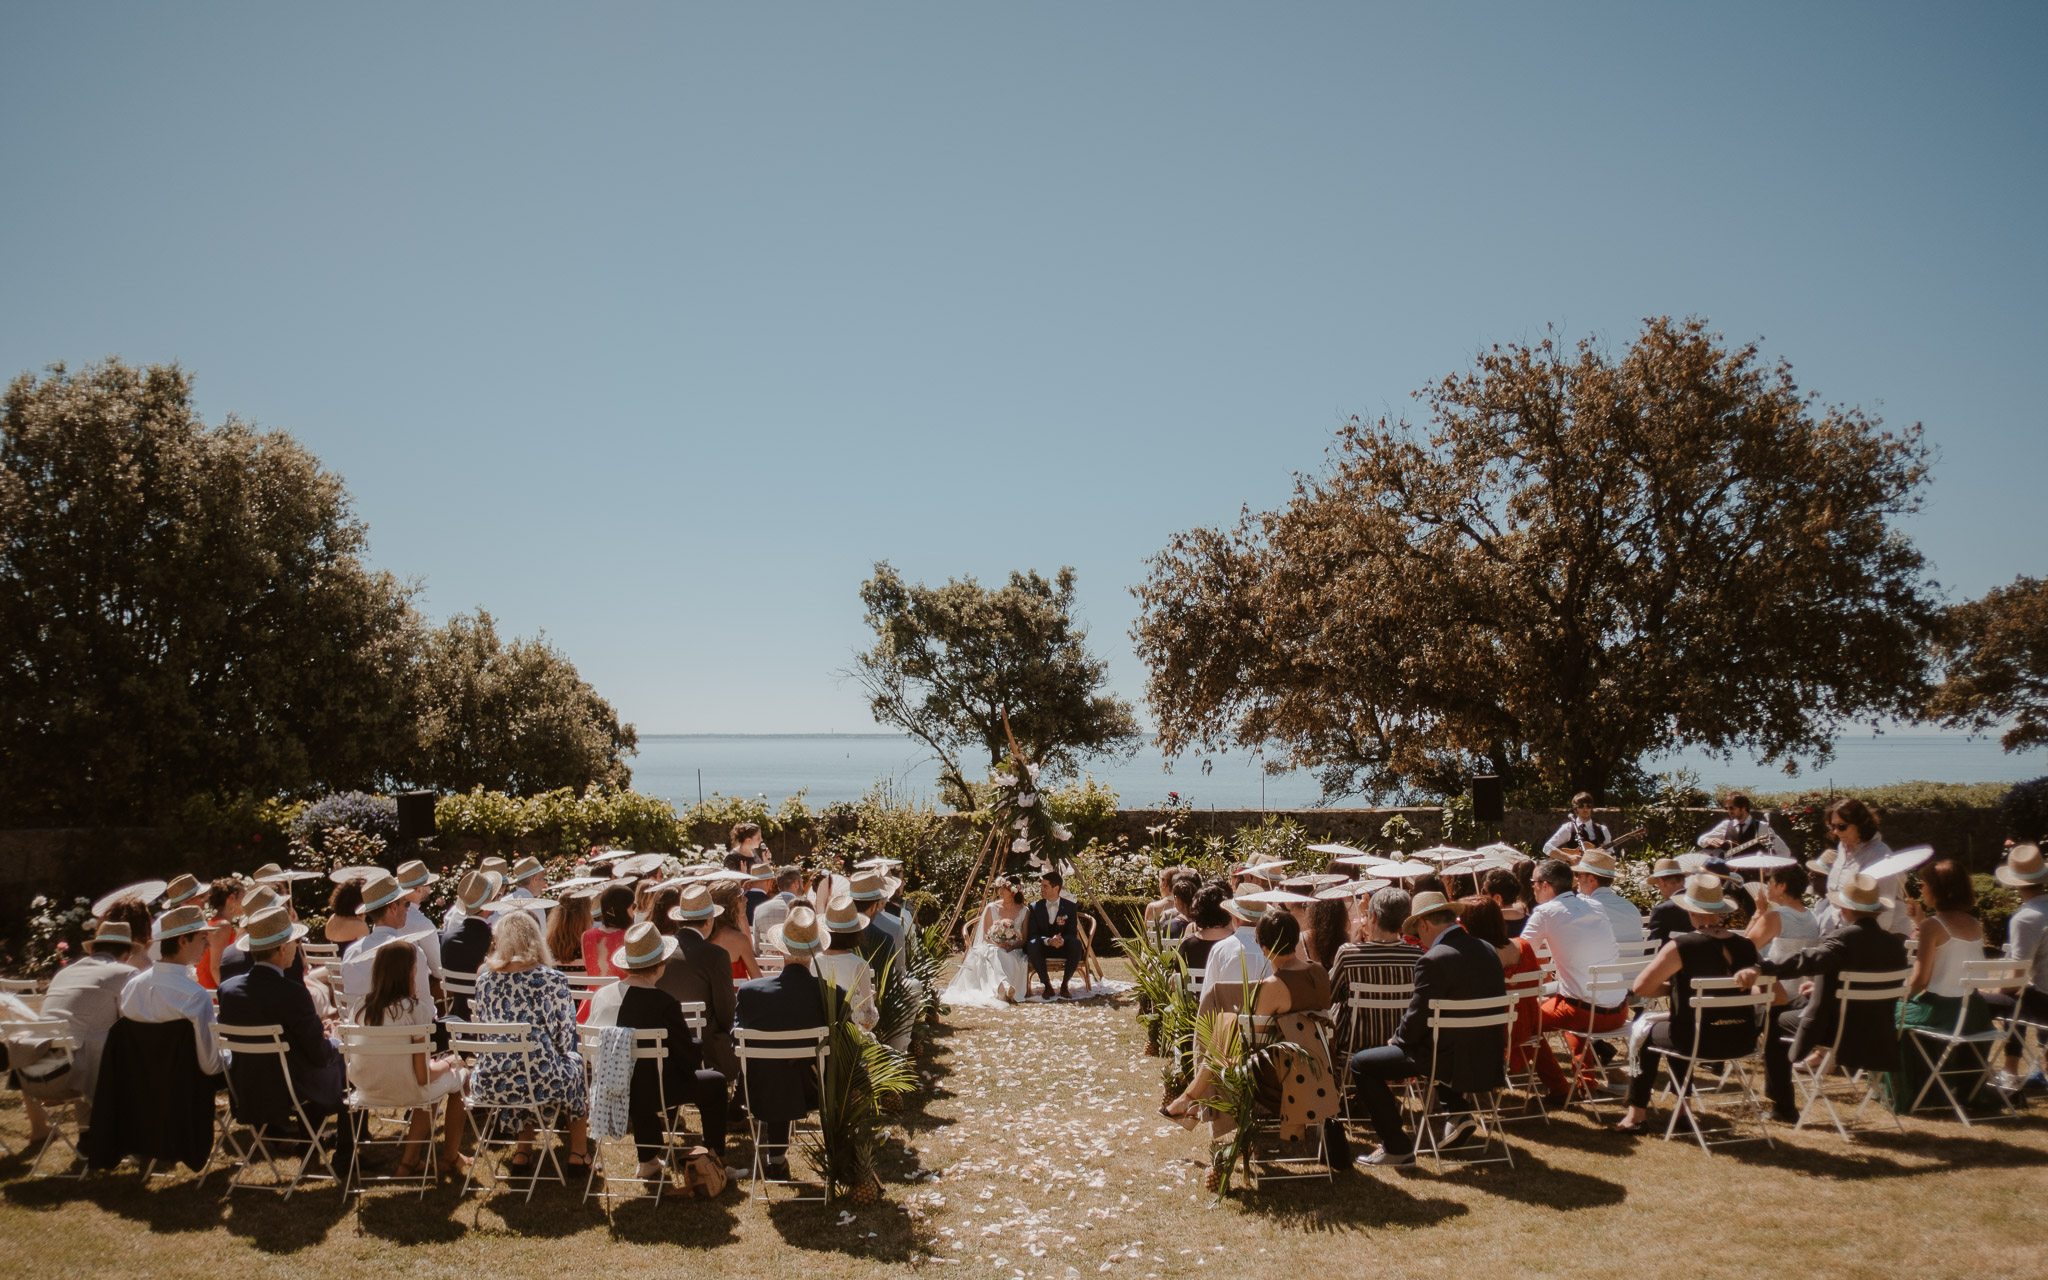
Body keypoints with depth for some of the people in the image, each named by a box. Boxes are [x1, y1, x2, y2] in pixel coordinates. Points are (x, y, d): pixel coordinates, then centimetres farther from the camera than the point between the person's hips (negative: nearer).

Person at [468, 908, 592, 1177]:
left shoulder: (485, 980, 0)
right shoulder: (552, 980, -10)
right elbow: (565, 1039, -4)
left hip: (489, 1086, 3)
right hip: (540, 1083, -3)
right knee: (575, 1063, 30)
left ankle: (523, 1153, 34)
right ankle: (578, 1154, 36)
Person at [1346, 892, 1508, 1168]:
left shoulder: (1434, 960, -20)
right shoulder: (1488, 951, 5)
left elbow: (1416, 1020, -16)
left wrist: (1397, 1039, 7)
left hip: (1453, 1062, -8)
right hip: (1489, 1057, 9)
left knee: (1360, 1065, 0)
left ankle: (1397, 1147, 5)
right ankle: (1456, 1115, 28)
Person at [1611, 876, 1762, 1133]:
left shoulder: (1681, 947, -16)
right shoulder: (1745, 946, 0)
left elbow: (1641, 987, -15)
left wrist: (1671, 986, 5)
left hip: (1702, 1042, -5)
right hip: (1744, 1041, 5)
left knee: (1646, 1032, 23)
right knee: (1676, 1025, 32)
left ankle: (1637, 1113, 26)